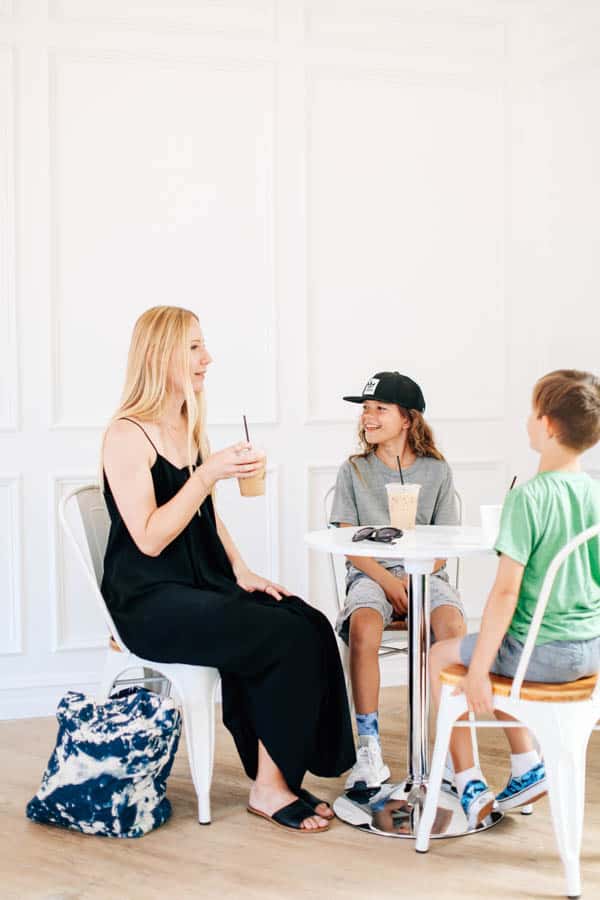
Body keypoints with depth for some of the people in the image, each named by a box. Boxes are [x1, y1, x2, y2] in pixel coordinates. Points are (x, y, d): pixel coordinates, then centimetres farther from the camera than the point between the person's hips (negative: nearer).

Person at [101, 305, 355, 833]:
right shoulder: (127, 435, -12)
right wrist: (208, 474, -25)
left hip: (205, 586, 8)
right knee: (290, 640, -22)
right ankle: (269, 788, -8)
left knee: (313, 626, -15)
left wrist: (241, 571, 7)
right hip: (150, 602, -8)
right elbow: (150, 539, -19)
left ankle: (281, 776, -7)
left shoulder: (190, 429, 14)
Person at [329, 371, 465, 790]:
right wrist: (387, 581, -13)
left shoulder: (436, 470, 8)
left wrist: (417, 579, -13)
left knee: (452, 624, -32)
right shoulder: (354, 470, 8)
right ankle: (370, 750, -25)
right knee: (363, 627, -34)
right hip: (372, 573, 0)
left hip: (425, 573, 0)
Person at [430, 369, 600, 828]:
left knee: (440, 657, 14)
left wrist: (477, 671, -16)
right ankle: (528, 766, 28)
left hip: (544, 652, -7)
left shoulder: (529, 496, -20)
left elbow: (506, 591, -22)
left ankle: (471, 786, 17)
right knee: (497, 656, 31)